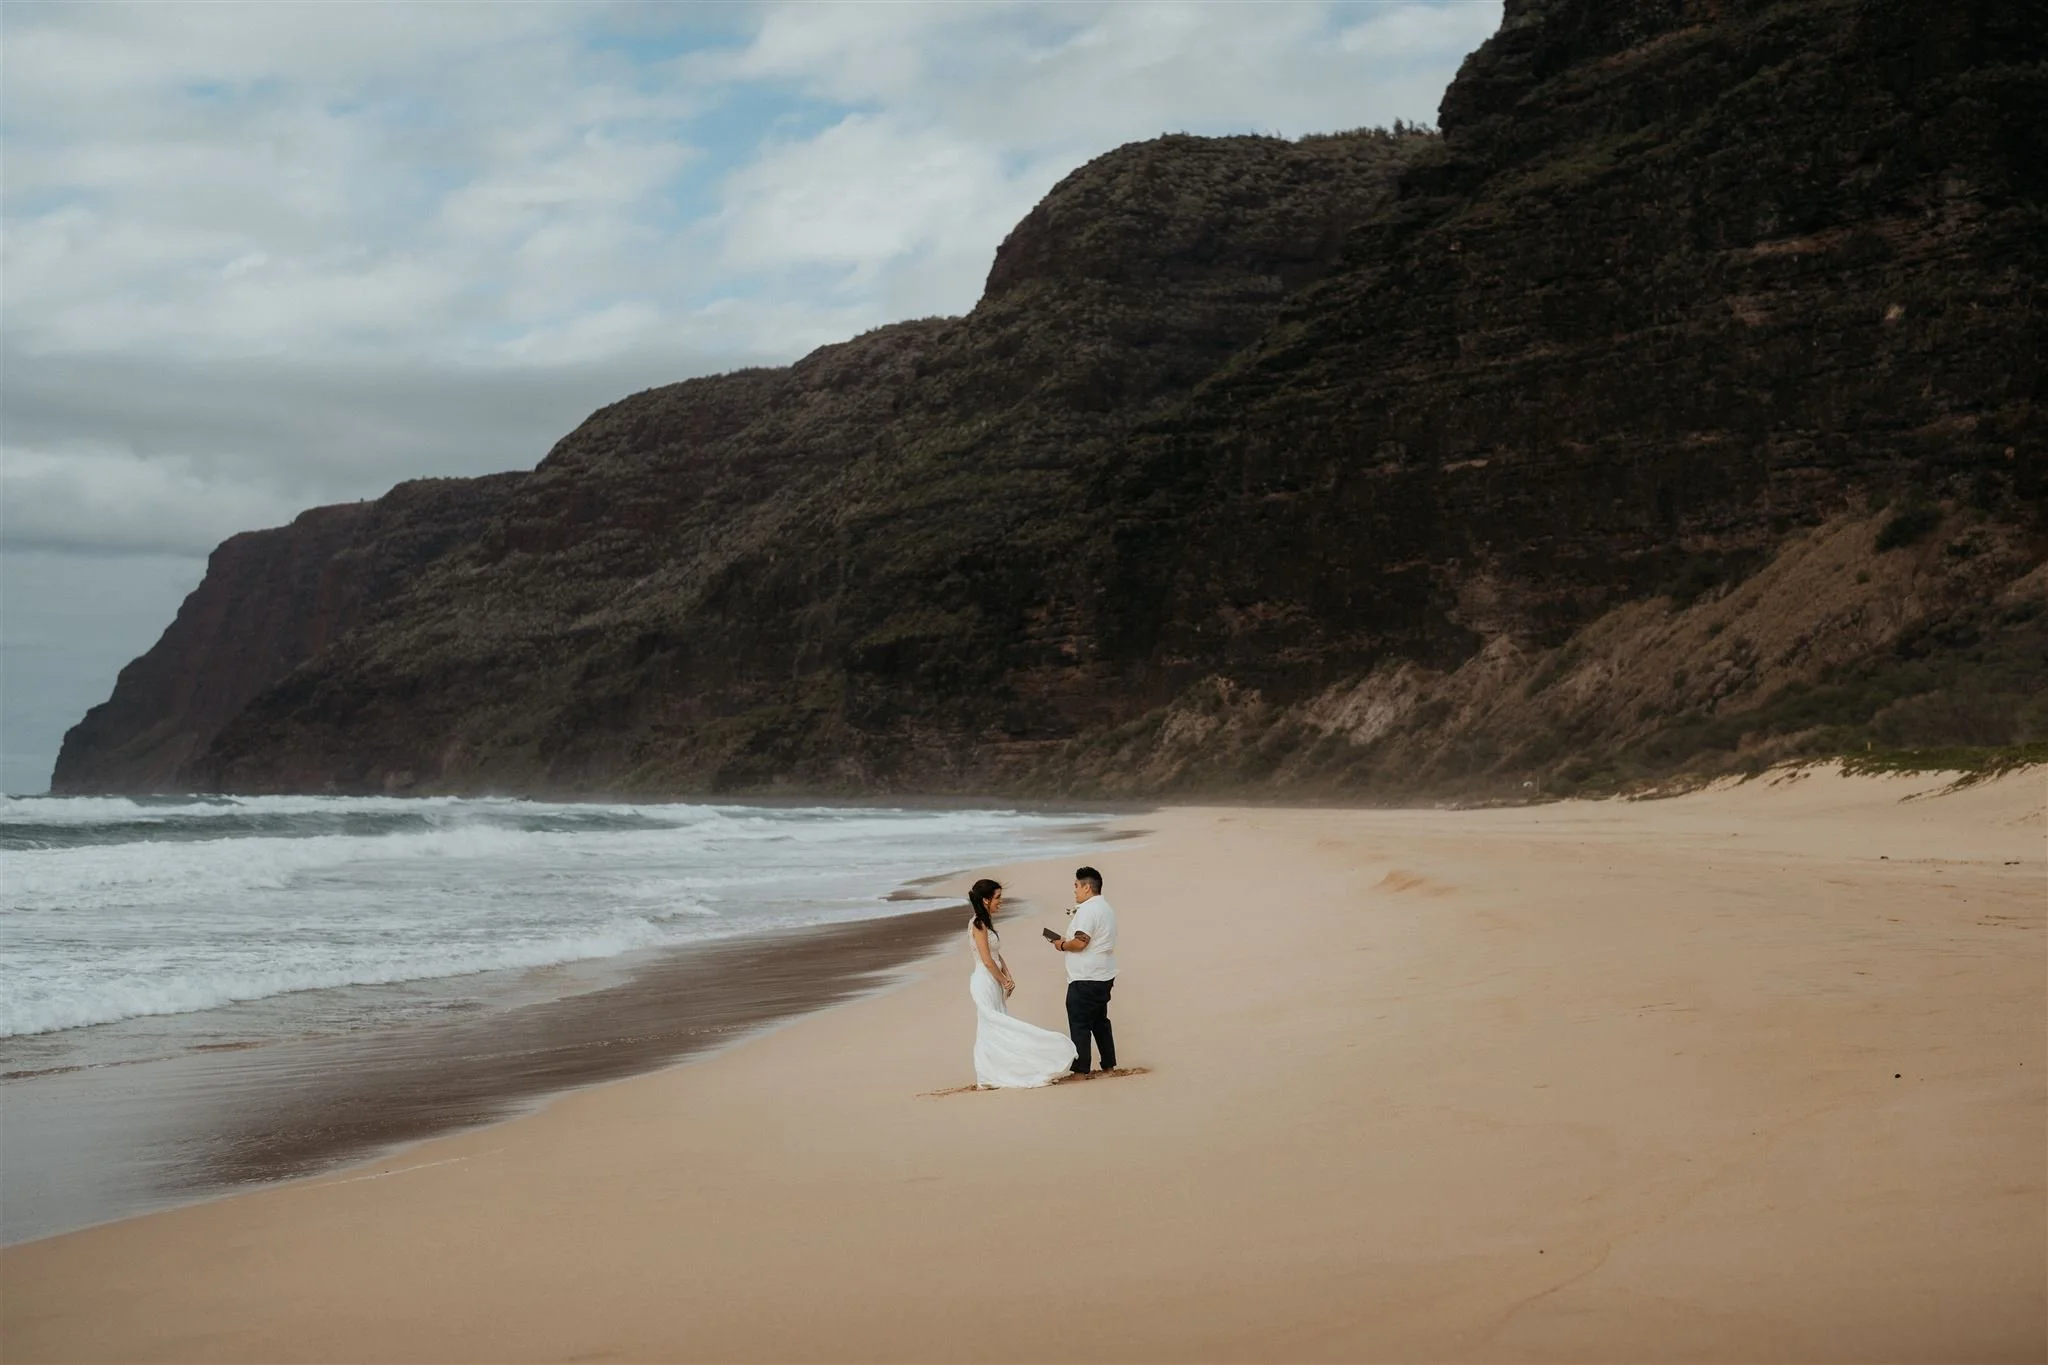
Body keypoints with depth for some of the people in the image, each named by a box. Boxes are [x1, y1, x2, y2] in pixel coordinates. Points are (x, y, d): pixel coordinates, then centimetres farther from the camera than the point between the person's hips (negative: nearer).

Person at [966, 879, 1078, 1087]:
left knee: (998, 1029, 11)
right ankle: (988, 1076, 2)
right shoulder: (978, 925, -17)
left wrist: (1008, 977, 3)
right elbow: (987, 960, -19)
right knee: (989, 1029, -4)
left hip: (994, 982, 9)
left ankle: (995, 1074, 15)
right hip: (985, 982, -9)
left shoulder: (986, 923, 13)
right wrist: (1004, 981, -9)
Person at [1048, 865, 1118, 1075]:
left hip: (1085, 979, -10)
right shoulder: (1106, 907, 15)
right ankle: (1109, 1066, 22)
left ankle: (1080, 1071, -6)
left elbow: (1080, 942, -25)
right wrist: (1069, 942, 15)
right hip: (1104, 977, 10)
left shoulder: (1087, 910, -17)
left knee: (1079, 1025, -5)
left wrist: (1063, 945, -7)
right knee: (1100, 1022, 18)